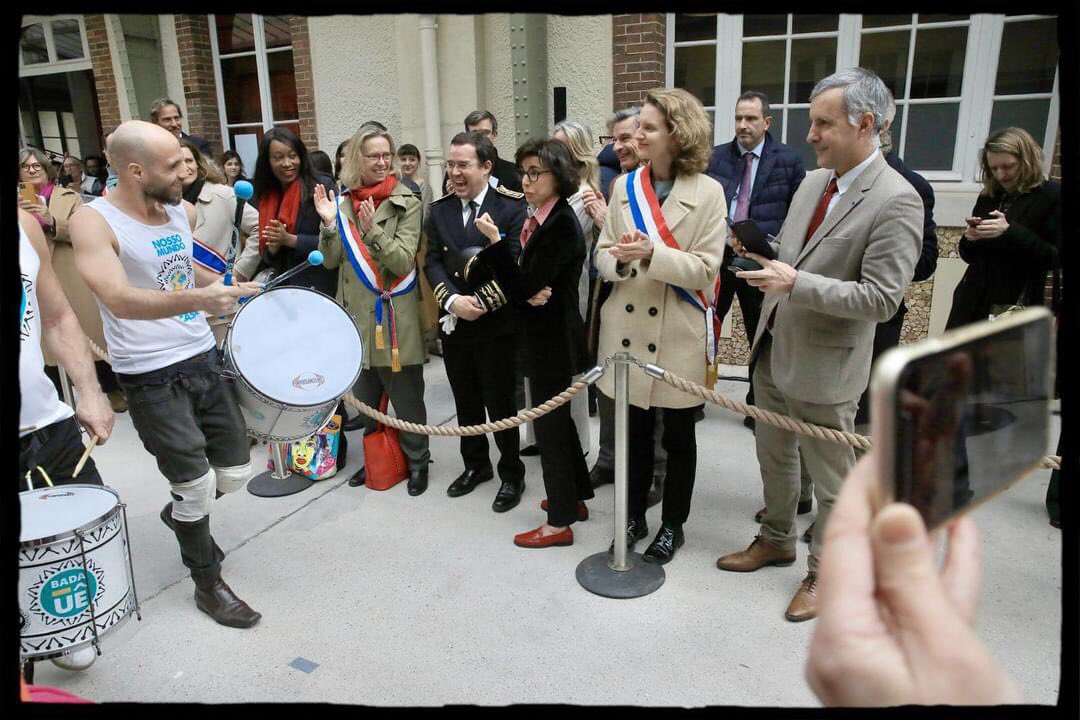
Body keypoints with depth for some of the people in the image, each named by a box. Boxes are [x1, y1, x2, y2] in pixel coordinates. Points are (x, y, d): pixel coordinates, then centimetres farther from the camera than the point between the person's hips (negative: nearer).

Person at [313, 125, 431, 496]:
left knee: (406, 394, 6)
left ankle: (417, 460, 22)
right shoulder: (342, 202, 6)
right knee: (364, 394, 17)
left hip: (394, 316, -4)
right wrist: (329, 223, -12)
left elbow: (403, 260, -14)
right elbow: (331, 260, 4)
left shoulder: (406, 203, -6)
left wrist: (372, 230, -26)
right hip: (355, 314, 4)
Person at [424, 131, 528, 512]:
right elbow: (432, 262, 2)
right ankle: (476, 464, 35)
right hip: (452, 323, 5)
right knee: (466, 401, 16)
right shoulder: (439, 209, 7)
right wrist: (452, 301, -15)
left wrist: (482, 303, -20)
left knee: (500, 403, 5)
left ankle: (511, 474, 23)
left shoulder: (512, 206, -8)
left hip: (495, 324, -5)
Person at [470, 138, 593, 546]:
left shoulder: (561, 225, -19)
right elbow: (523, 286, 7)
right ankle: (574, 497, 36)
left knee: (549, 424, 0)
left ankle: (560, 522, 14)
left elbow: (522, 288, -22)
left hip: (553, 340, -9)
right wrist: (528, 294, -16)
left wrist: (494, 241, -20)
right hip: (546, 337, 9)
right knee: (559, 419, 19)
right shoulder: (542, 219, 8)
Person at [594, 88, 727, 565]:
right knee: (634, 431, 14)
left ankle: (673, 525, 30)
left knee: (678, 436, 11)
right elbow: (602, 256, 4)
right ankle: (634, 516, 33)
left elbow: (705, 268, -12)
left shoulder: (707, 192, -7)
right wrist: (619, 258, -19)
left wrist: (653, 253, -26)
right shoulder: (624, 186, 5)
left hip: (678, 332, -3)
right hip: (628, 325, 3)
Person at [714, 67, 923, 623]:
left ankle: (824, 572, 31)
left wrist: (795, 283, -25)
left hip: (823, 365, -7)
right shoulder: (811, 182, 6)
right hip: (773, 350, 8)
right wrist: (760, 250, -3)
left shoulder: (896, 200, -18)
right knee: (774, 457, 22)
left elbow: (881, 299, -22)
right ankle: (776, 540, 44)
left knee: (831, 478, 11)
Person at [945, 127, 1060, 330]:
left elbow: (1055, 257, -11)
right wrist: (969, 239, -6)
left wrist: (1010, 232, -22)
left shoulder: (1052, 196, -4)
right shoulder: (988, 196, 10)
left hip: (1017, 307, -5)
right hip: (973, 302, 5)